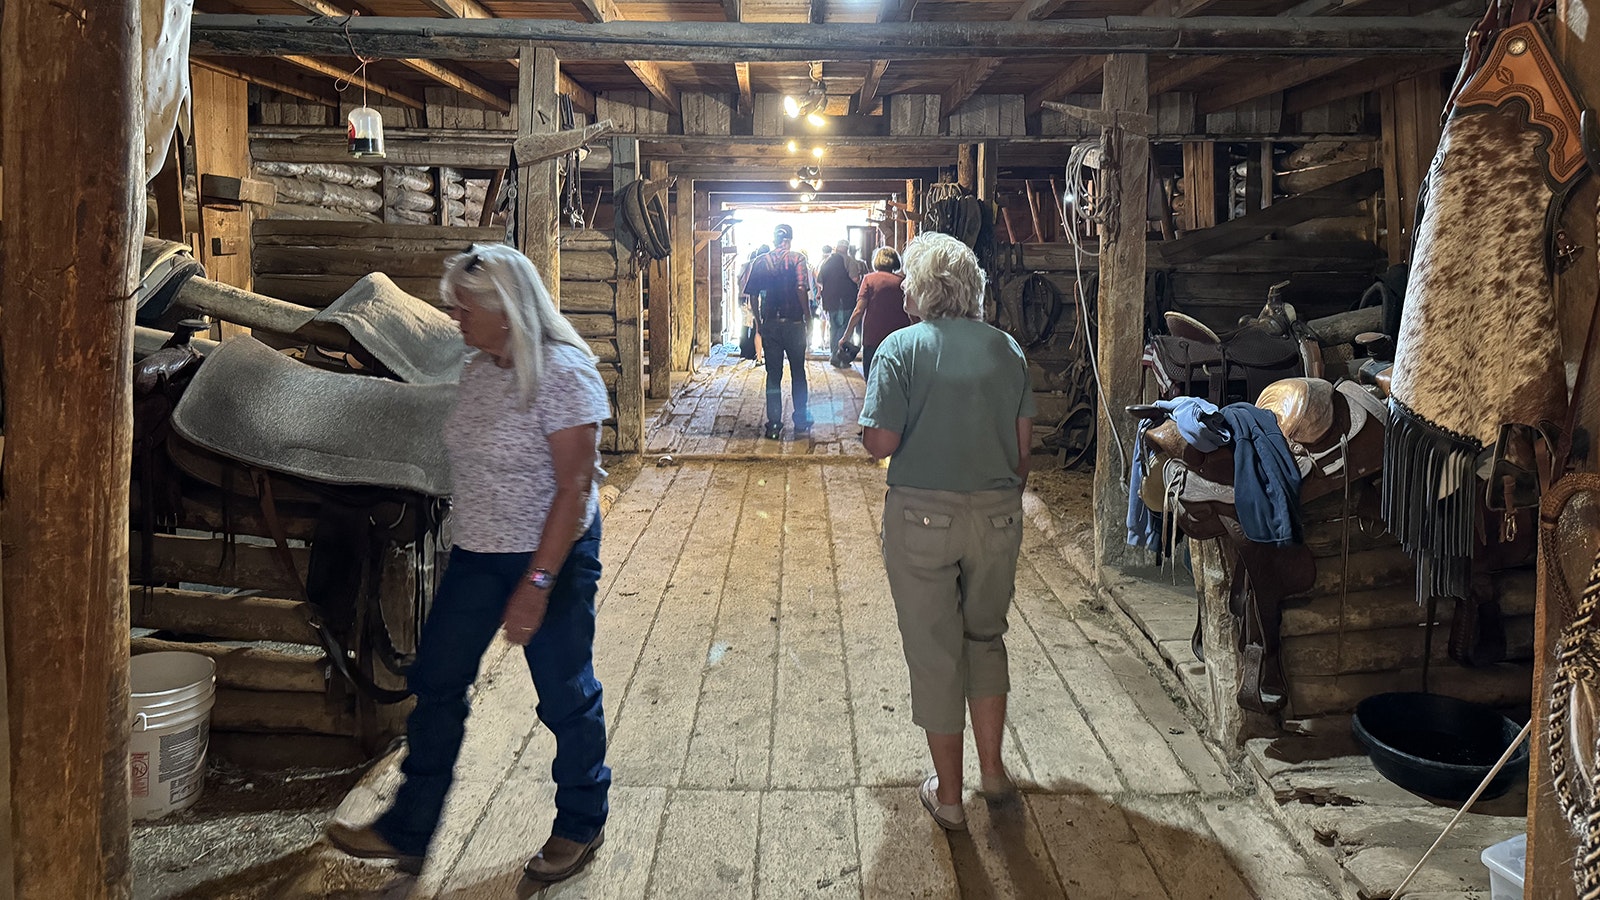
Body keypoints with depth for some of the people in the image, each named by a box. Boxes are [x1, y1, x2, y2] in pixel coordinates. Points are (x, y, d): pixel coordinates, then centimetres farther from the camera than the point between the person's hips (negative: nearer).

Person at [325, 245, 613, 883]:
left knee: (565, 697, 7)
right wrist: (466, 537, 17)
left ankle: (581, 824, 29)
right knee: (436, 686, 11)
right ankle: (408, 830, 25)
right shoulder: (477, 371, 5)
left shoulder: (563, 373, -20)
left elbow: (574, 487, -22)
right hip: (476, 555, 8)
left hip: (552, 557, -8)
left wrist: (537, 582, -24)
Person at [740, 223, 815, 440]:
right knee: (798, 373, 10)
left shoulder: (760, 262, 4)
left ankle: (774, 425, 5)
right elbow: (802, 290, -14)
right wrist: (808, 319, -6)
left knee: (773, 375, 7)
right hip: (793, 324, -2)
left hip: (769, 324, 2)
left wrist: (758, 322, 14)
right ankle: (801, 423, 13)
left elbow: (753, 295, 4)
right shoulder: (797, 259, -5)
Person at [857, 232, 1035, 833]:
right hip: (998, 514, 3)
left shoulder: (903, 347, -9)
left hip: (923, 516, -3)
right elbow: (1024, 446, 5)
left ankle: (948, 795, 21)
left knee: (935, 652, 9)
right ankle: (992, 768, 27)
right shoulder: (1007, 348, 2)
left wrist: (868, 425, 7)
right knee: (985, 637, 23)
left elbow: (880, 443, -15)